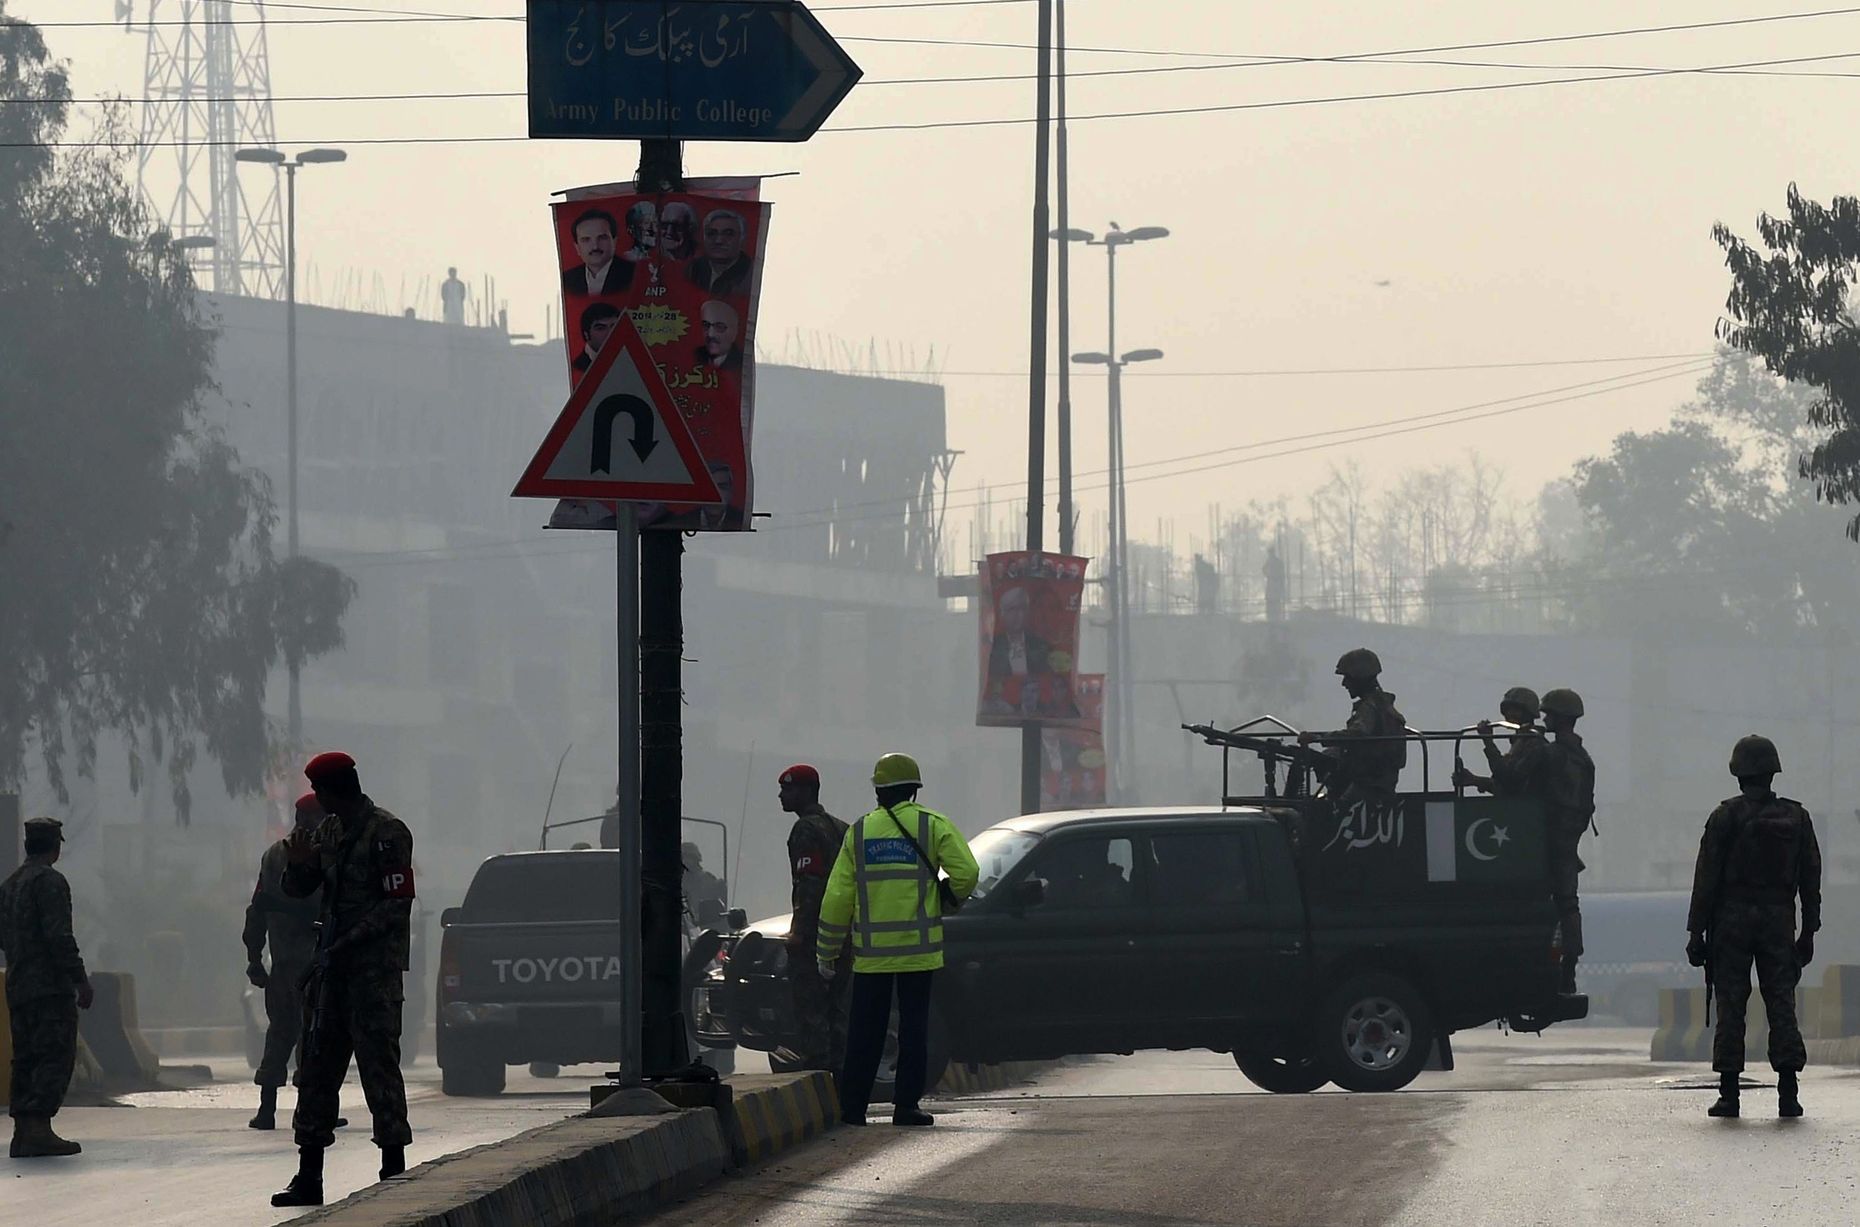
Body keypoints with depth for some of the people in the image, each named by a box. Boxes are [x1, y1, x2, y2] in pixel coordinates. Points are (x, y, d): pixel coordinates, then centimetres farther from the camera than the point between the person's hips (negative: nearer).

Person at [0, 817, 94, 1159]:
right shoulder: (49, 881, -10)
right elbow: (59, 935, -18)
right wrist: (80, 979, -16)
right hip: (51, 986, -9)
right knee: (56, 1057, -10)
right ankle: (39, 1128, -18)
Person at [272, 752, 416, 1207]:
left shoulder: (387, 834, -10)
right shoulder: (329, 832, 16)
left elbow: (394, 905, -14)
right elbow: (298, 891, 20)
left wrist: (347, 943, -18)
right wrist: (299, 864, -2)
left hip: (375, 968, -8)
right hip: (333, 964, 8)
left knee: (378, 1063, -8)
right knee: (317, 1067, 7)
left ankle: (394, 1169, -3)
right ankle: (308, 1177, 10)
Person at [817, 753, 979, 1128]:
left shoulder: (859, 832, 5)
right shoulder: (933, 826, -2)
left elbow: (837, 897, 4)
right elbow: (966, 872, -12)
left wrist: (828, 952, 10)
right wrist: (951, 897, 11)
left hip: (871, 950, 2)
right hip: (918, 948, -2)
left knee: (865, 1030, 7)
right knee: (914, 1027, 4)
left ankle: (852, 1106, 6)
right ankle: (906, 1105, 0)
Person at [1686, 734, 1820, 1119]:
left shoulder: (1726, 817, -5)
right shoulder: (1796, 818, 5)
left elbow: (1707, 877, -5)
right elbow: (1811, 879, 8)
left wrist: (1696, 931, -1)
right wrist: (1808, 932, 14)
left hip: (1733, 918, -2)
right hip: (1779, 921, 2)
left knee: (1731, 1005, 1)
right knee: (1782, 1003, 3)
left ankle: (1729, 1093, -1)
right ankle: (1788, 1092, -4)